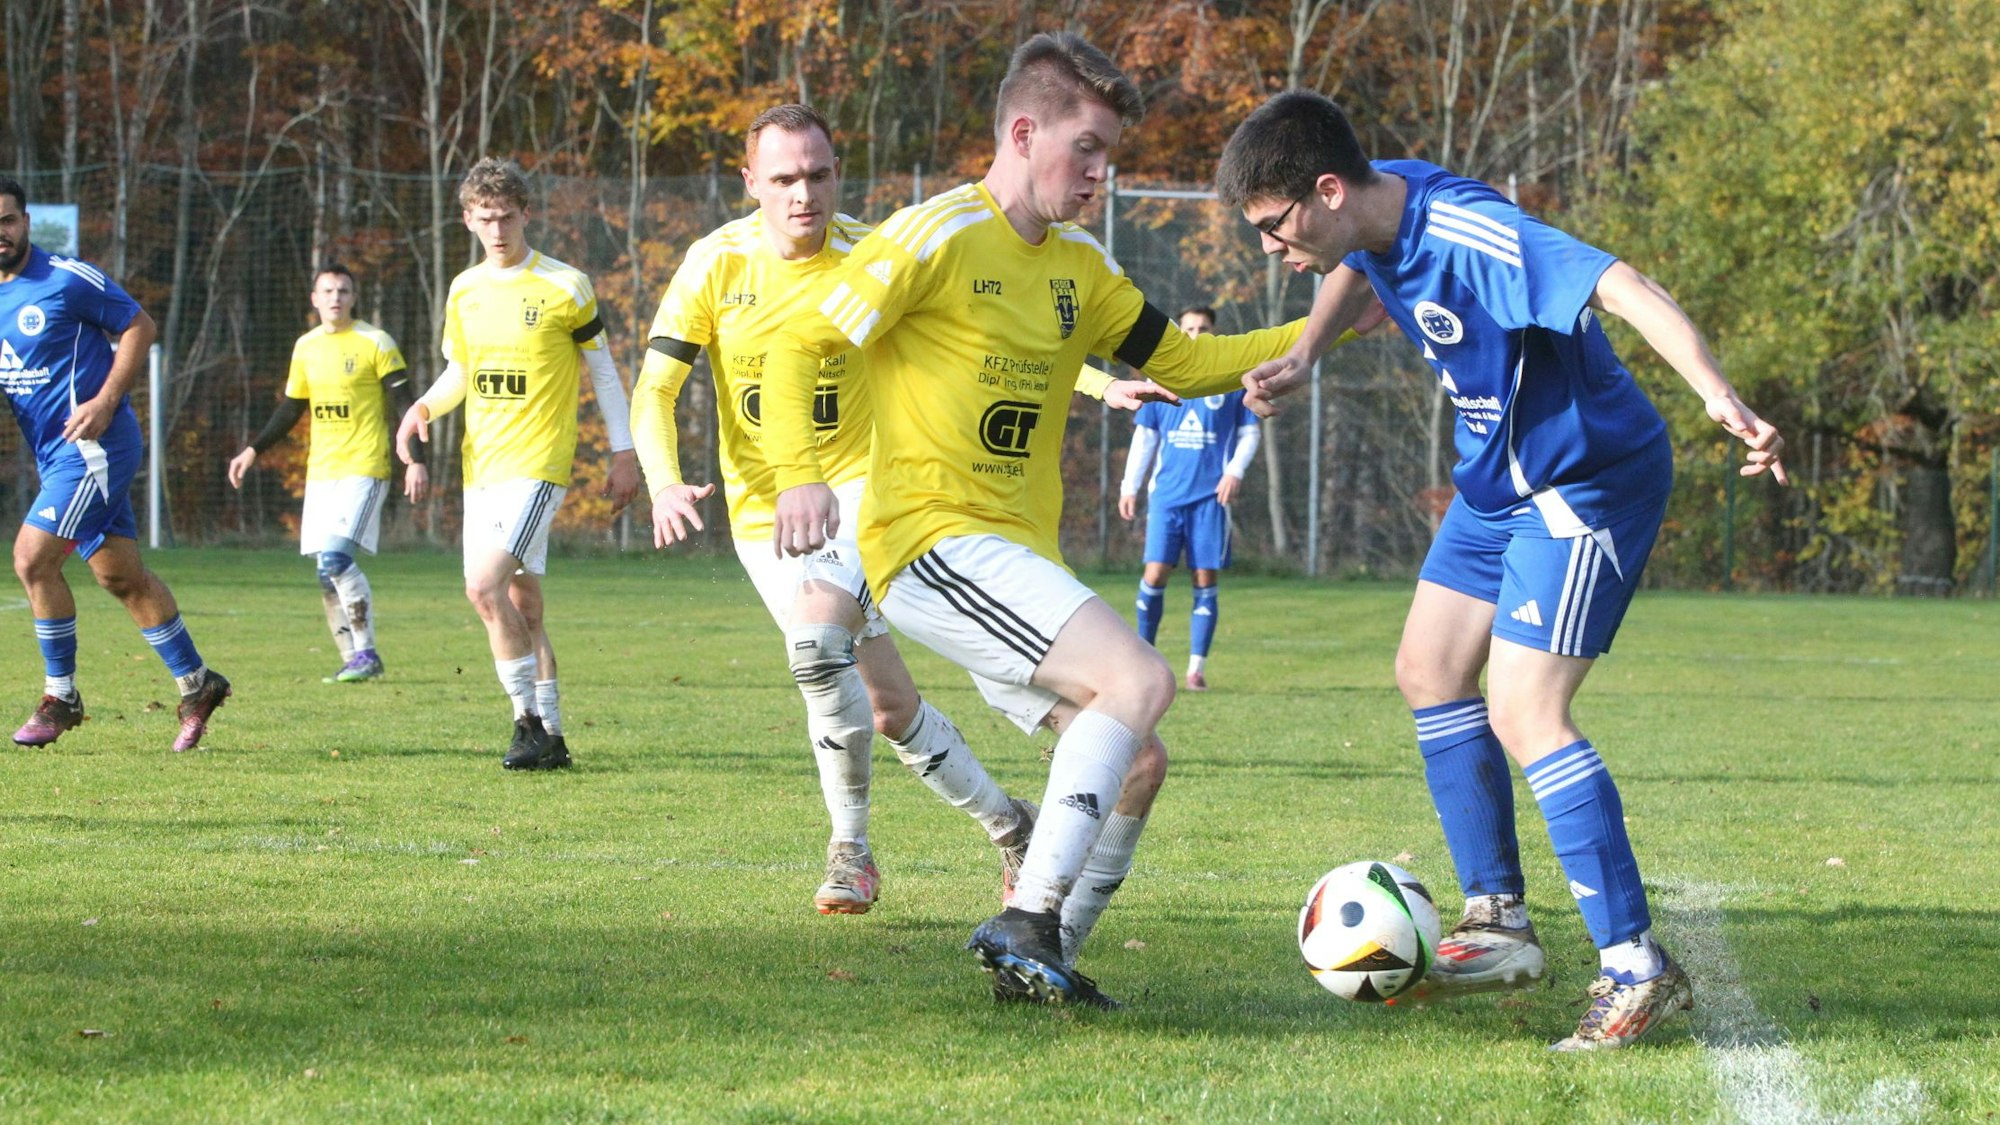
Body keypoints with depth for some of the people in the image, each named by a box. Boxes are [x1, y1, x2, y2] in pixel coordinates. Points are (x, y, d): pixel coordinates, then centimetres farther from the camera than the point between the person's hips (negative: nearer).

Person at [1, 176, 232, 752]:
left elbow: (139, 327, -7)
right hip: (53, 454, 8)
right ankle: (196, 685, 21)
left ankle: (60, 697, -2)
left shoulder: (66, 279, -12)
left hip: (93, 445, -8)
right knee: (121, 575, 11)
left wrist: (104, 403, -16)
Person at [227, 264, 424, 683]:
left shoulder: (375, 343, -4)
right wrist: (253, 450, 15)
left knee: (336, 558, -20)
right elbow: (290, 410, 22)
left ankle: (366, 653, -12)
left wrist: (415, 459, -14)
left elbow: (405, 404, -5)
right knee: (327, 572, 2)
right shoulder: (306, 347, 13)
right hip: (320, 471, 6)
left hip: (363, 470, -6)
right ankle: (353, 661, 9)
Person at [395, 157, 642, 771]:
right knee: (522, 602, 10)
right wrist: (423, 408, 0)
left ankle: (531, 717, -9)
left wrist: (624, 453, -1)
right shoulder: (464, 290, 10)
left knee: (485, 586, -20)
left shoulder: (564, 287, -6)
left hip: (536, 463, -6)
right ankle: (550, 736, 16)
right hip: (480, 465, 6)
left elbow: (603, 371, 1)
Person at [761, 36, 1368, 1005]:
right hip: (934, 542, -9)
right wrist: (798, 474, -25)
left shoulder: (1078, 267, 15)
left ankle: (1038, 965, 13)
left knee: (1135, 763, 5)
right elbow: (798, 347, -10)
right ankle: (1027, 918, -24)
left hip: (1015, 562, 9)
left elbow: (1180, 363, 21)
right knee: (1139, 678, -24)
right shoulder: (939, 238, -9)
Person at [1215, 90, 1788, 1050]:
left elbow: (1621, 289, -43)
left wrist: (1717, 395, -59)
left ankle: (1639, 969, -14)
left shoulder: (1471, 237, -33)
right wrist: (1301, 356, 1)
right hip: (1498, 478, 10)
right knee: (1428, 670, 16)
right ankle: (1499, 922, 26)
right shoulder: (1377, 211, -6)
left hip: (1587, 482, -10)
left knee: (1522, 714, -18)